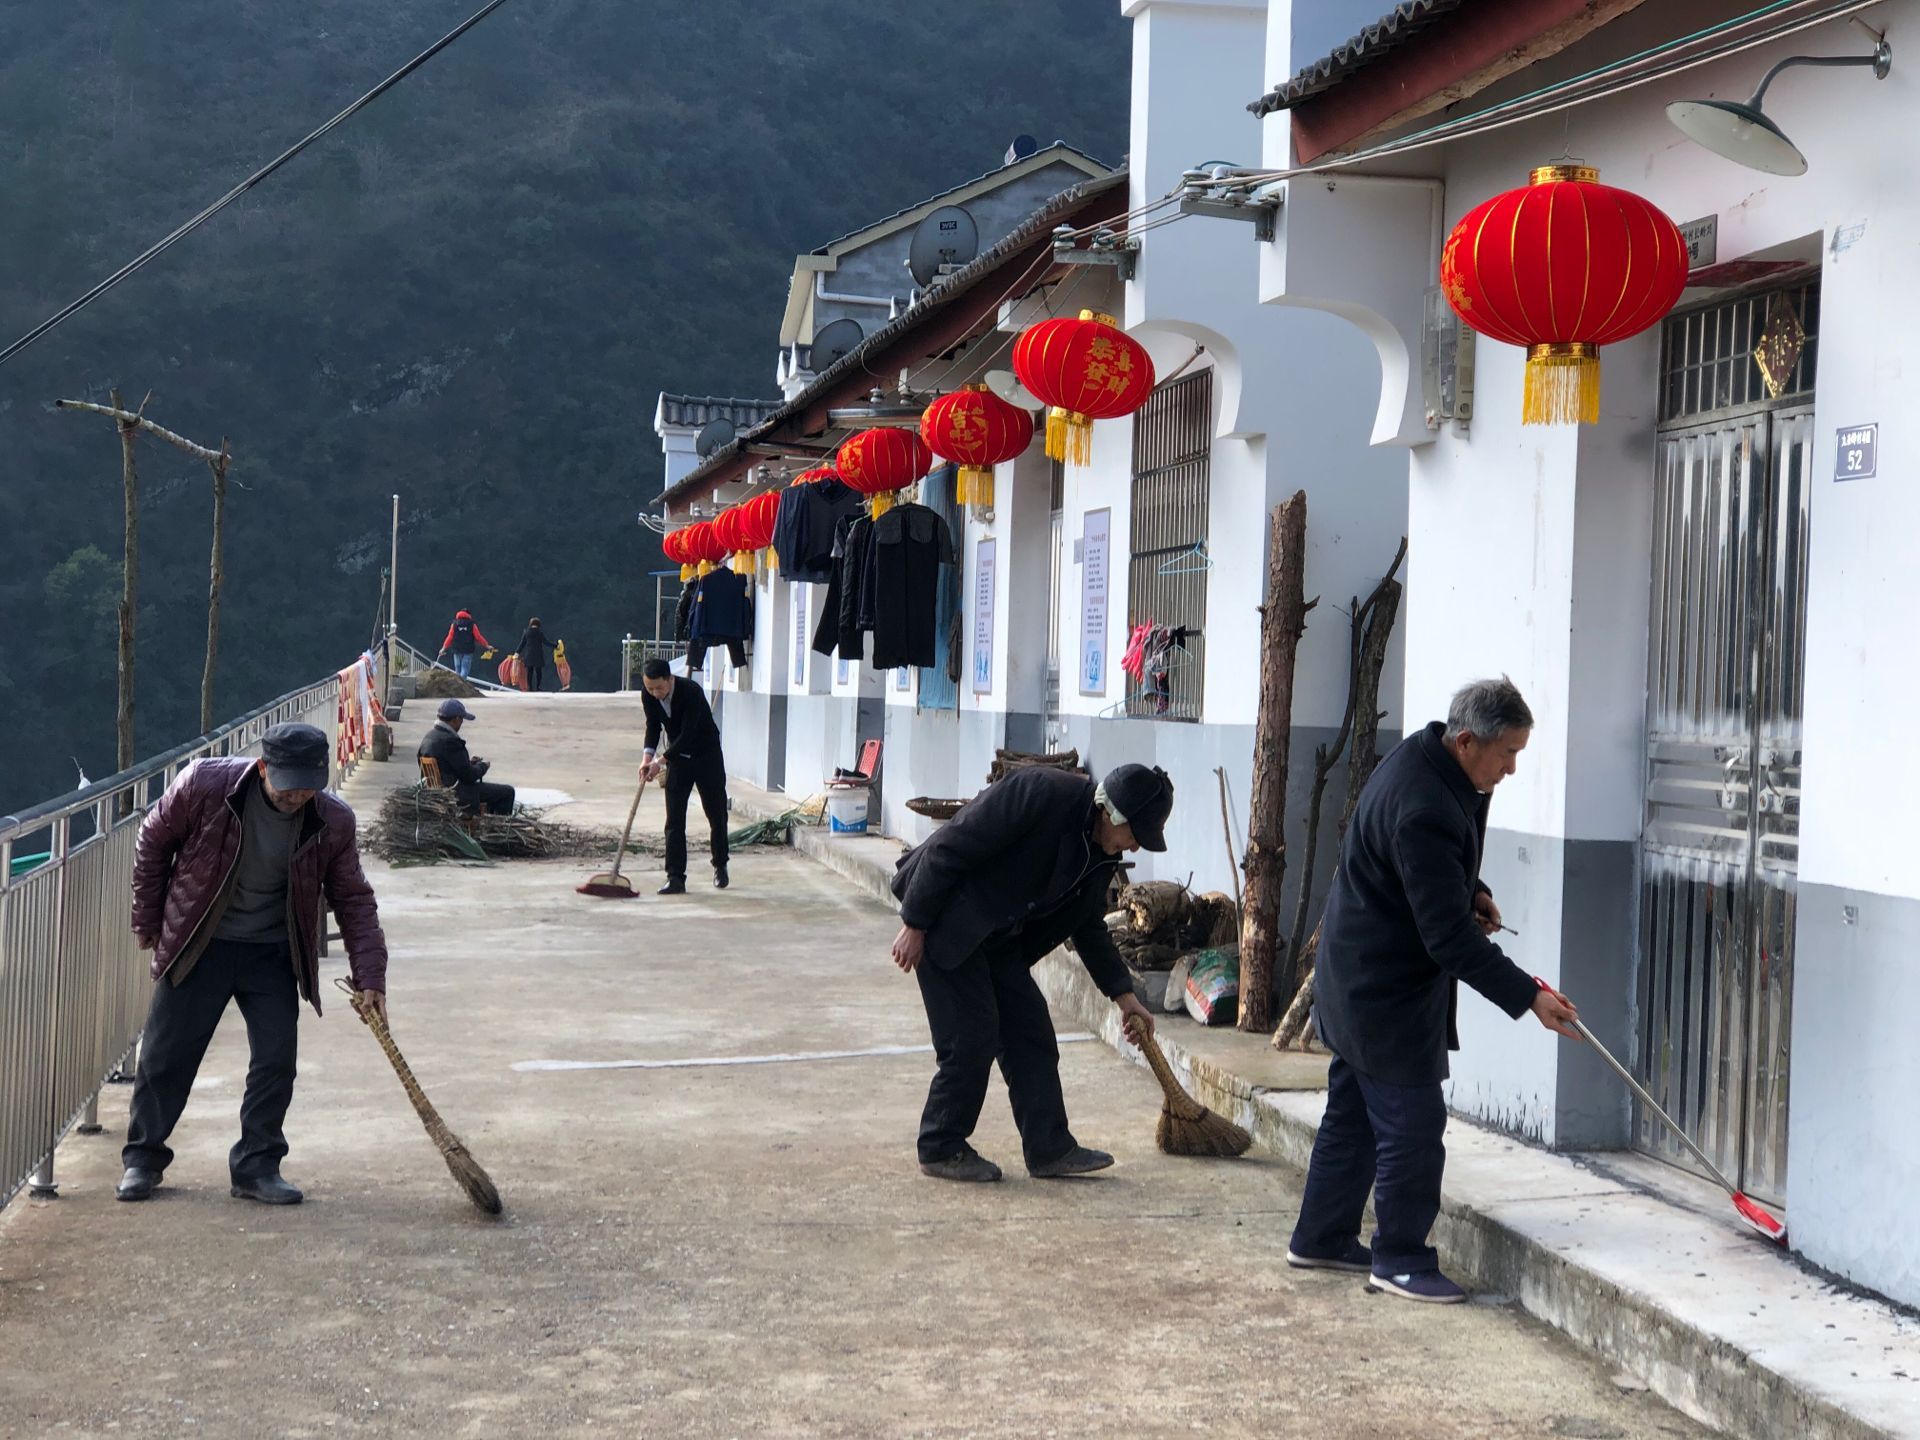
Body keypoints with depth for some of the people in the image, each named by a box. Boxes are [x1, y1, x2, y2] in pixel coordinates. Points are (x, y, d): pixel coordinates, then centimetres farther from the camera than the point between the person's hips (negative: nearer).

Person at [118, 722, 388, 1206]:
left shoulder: (333, 822, -14)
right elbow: (153, 843, -4)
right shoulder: (204, 785, -21)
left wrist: (369, 976, -10)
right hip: (196, 946, -1)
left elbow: (353, 899, -4)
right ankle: (143, 1157, 21)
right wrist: (148, 921, 2)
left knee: (276, 1062, -2)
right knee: (165, 1054, 5)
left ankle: (256, 1166, 11)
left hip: (272, 955, 2)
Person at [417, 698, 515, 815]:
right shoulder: (451, 741, -25)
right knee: (507, 792, -2)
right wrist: (482, 766, -2)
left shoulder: (428, 737, 5)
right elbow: (468, 775, -21)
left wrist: (468, 762, 13)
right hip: (457, 795, -10)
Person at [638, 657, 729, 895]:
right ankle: (675, 877, -7)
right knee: (674, 819, -5)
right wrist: (648, 756, -17)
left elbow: (688, 734, -30)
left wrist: (660, 760, -33)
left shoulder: (691, 692, -30)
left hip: (707, 755, -4)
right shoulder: (649, 696, -12)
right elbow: (653, 726, -1)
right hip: (677, 757, 4)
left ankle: (720, 866, 28)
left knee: (716, 814, 7)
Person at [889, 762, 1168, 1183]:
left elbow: (1089, 926, 16)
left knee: (1031, 1032, 5)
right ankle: (941, 1149, 7)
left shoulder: (1101, 852, 2)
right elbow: (949, 849, -24)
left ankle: (1050, 1148, 10)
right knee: (971, 1037, -7)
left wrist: (1125, 996, 12)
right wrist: (914, 925, -21)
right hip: (947, 921, -9)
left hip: (999, 937, 9)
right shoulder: (1042, 793, -25)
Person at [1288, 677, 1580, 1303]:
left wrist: (1472, 891, 6)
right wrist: (1528, 997, -26)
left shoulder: (1424, 763, 3)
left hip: (1357, 985, 11)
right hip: (1388, 992, -11)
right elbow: (1449, 937, -29)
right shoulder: (1424, 810, -30)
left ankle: (1321, 1238, 29)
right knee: (1412, 1123, -3)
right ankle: (1400, 1258, 8)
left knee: (1353, 1112, 19)